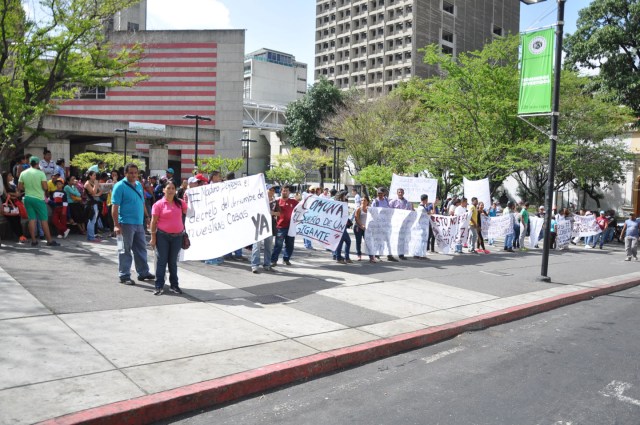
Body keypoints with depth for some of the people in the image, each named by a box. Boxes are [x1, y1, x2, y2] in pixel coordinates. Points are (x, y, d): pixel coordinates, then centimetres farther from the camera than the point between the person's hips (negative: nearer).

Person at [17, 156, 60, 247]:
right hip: (38, 198, -4)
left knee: (32, 219, 7)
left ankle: (33, 241, 7)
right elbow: (45, 187, -14)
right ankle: (49, 241, 0)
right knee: (44, 220, -1)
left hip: (28, 198, 4)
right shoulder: (40, 173, -10)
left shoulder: (23, 173, 3)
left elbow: (19, 187, 3)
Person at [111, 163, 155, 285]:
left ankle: (143, 272, 25)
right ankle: (124, 276, 8)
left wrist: (146, 219, 17)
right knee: (125, 250, 0)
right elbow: (115, 207, -13)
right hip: (126, 224, -7)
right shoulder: (120, 186, -9)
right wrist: (116, 225, -19)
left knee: (141, 249, 14)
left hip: (139, 223, 7)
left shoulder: (139, 185, 13)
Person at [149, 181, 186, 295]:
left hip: (177, 236, 3)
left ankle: (174, 285, 21)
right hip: (163, 236, -3)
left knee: (173, 261, 13)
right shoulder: (158, 204, -4)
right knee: (161, 261, 3)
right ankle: (159, 286, 9)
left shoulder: (180, 203, 6)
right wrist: (153, 237, -6)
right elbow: (153, 222, -4)